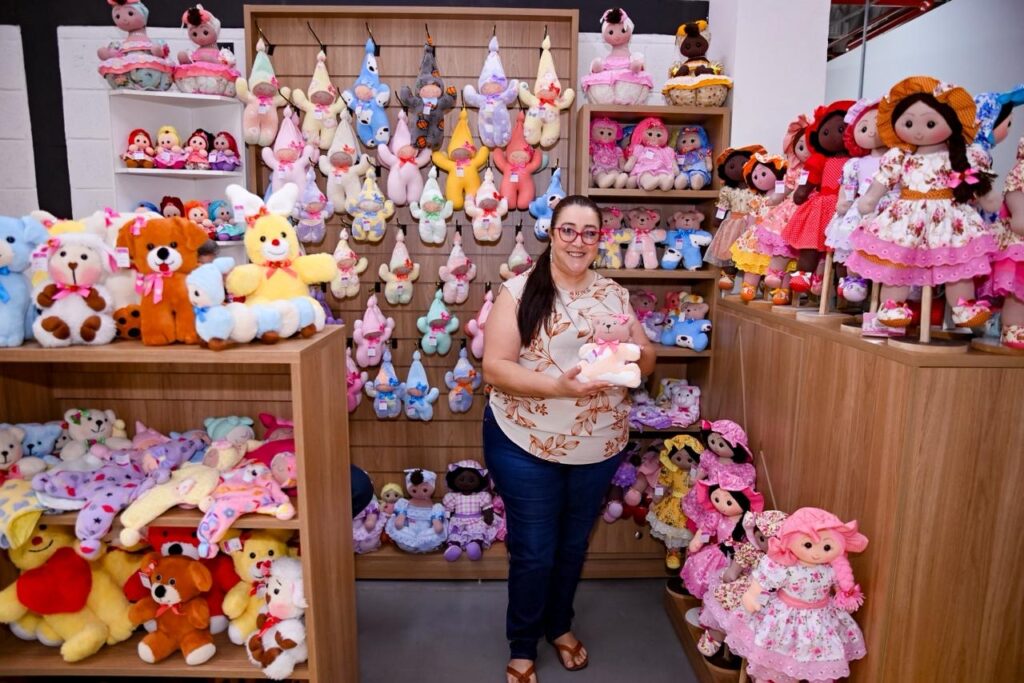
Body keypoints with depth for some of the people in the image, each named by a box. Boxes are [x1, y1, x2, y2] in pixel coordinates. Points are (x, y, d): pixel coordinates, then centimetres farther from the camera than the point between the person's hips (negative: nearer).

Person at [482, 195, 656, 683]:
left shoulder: (614, 294, 3)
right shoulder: (518, 291, -11)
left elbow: (647, 359, 7)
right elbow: (494, 368, -17)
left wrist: (629, 357, -17)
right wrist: (560, 385, -29)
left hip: (600, 448, 4)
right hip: (525, 445, -4)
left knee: (574, 544, 21)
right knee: (533, 552, 9)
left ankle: (560, 625, 47)